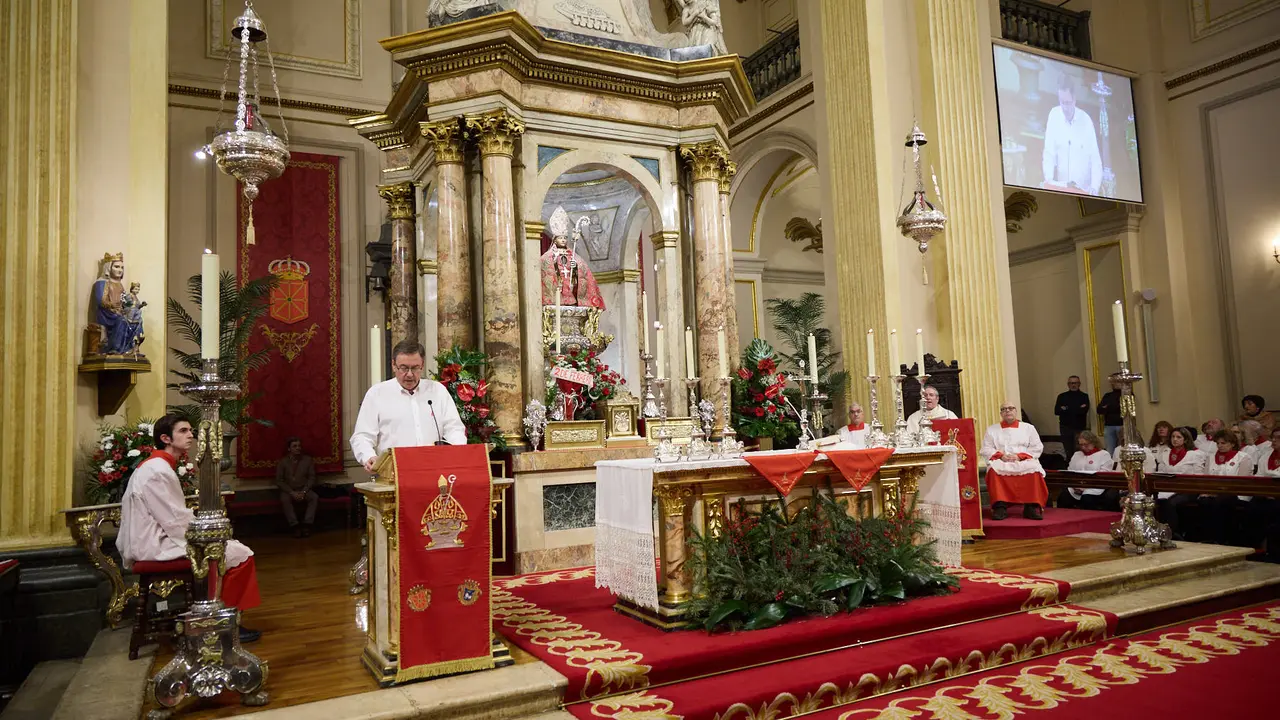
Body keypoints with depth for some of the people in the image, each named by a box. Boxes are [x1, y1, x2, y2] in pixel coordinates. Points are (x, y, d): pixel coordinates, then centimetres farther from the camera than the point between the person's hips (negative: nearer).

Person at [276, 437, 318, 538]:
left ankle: (307, 525, -29)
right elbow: (279, 481, -3)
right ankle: (295, 526, -32)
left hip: (304, 489, 1)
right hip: (288, 490, -1)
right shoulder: (282, 462, 0)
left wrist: (304, 491, -13)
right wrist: (292, 492, -16)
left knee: (315, 497, -29)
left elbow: (312, 477, 3)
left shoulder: (307, 459, 5)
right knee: (284, 499, -35)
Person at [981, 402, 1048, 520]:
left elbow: (1037, 448, 8)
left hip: (1025, 461, 0)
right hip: (1001, 462, 0)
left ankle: (1032, 507, -32)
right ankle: (1000, 507, -37)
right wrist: (1001, 455, -11)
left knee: (1034, 470, -35)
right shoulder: (992, 430, 20)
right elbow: (985, 450, 8)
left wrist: (1019, 455, -8)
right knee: (994, 469, -36)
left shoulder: (1028, 428, 20)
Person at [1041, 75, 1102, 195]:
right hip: (1060, 187, 1)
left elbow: (1095, 158, -6)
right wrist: (1049, 179, -18)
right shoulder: (1053, 115, -3)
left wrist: (1094, 187, -19)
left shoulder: (1086, 120, -6)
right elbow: (1049, 153, -3)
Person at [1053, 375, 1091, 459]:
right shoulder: (1062, 396, 10)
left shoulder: (1084, 396, 5)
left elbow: (1084, 410, -11)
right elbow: (1057, 411, -3)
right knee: (1069, 452, 5)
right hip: (1065, 428, 2)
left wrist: (1066, 409, -12)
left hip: (1080, 428, -2)